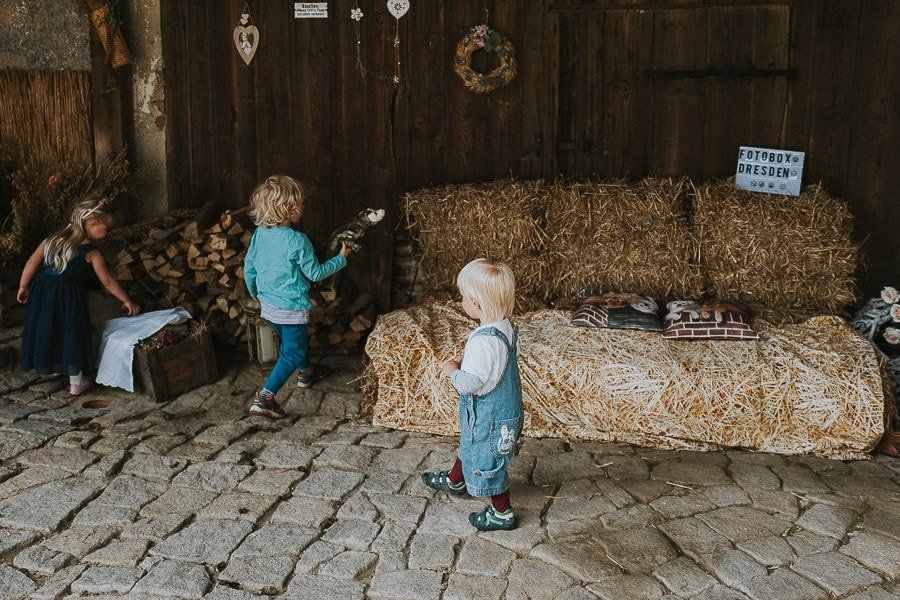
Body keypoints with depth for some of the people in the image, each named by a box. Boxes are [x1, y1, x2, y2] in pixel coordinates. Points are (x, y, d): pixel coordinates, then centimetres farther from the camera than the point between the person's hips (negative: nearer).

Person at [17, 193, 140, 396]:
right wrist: (127, 300, 3)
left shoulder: (53, 239, 4)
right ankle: (76, 383, 14)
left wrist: (23, 287, 15)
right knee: (72, 335, 6)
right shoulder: (91, 253, -10)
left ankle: (49, 366, 38)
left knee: (46, 330, 21)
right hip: (68, 296, -5)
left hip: (42, 290, 5)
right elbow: (107, 282, -6)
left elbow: (32, 263, 5)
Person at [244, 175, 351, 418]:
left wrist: (255, 293, 24)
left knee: (288, 342, 28)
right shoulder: (297, 241, -23)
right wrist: (341, 259, 0)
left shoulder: (260, 233, -3)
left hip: (268, 304, 8)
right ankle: (264, 397, -10)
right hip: (292, 307, -8)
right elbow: (315, 273, -13)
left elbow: (249, 267, 7)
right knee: (291, 354, 1)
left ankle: (305, 371, 52)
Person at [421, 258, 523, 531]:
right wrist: (464, 365, 3)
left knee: (487, 462, 11)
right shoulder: (506, 327, -5)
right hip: (507, 408, 9)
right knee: (469, 445, 31)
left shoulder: (484, 340, -34)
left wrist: (453, 371, -14)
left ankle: (502, 513, 29)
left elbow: (470, 384, -33)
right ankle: (455, 480, 55)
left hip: (490, 416, -9)